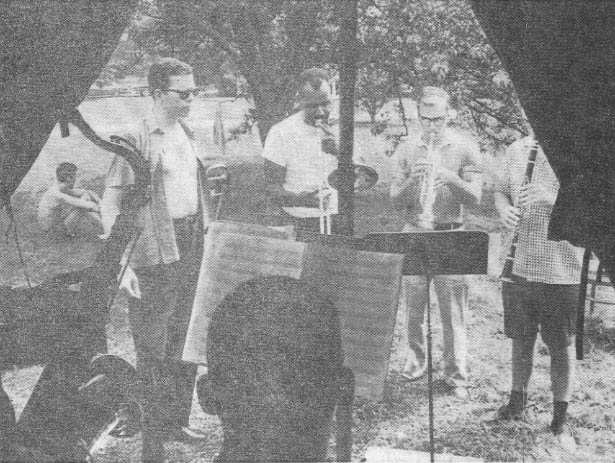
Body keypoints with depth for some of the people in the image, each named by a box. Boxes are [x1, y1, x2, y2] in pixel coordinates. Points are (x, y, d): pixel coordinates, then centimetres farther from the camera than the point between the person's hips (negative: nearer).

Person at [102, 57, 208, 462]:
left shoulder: (189, 134, 10)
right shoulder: (137, 139, -12)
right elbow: (111, 203, -14)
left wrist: (208, 232, 16)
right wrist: (123, 263, -20)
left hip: (193, 247, 7)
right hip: (155, 252, -7)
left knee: (188, 338, 15)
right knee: (154, 349, -1)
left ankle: (177, 421, 30)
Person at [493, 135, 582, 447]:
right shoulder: (517, 150, 4)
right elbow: (500, 191, 16)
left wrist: (553, 198, -28)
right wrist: (504, 209, -8)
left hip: (563, 272, -4)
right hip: (520, 266, 4)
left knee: (562, 346, 7)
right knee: (521, 338, 17)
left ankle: (560, 418, 22)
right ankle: (518, 401, 37)